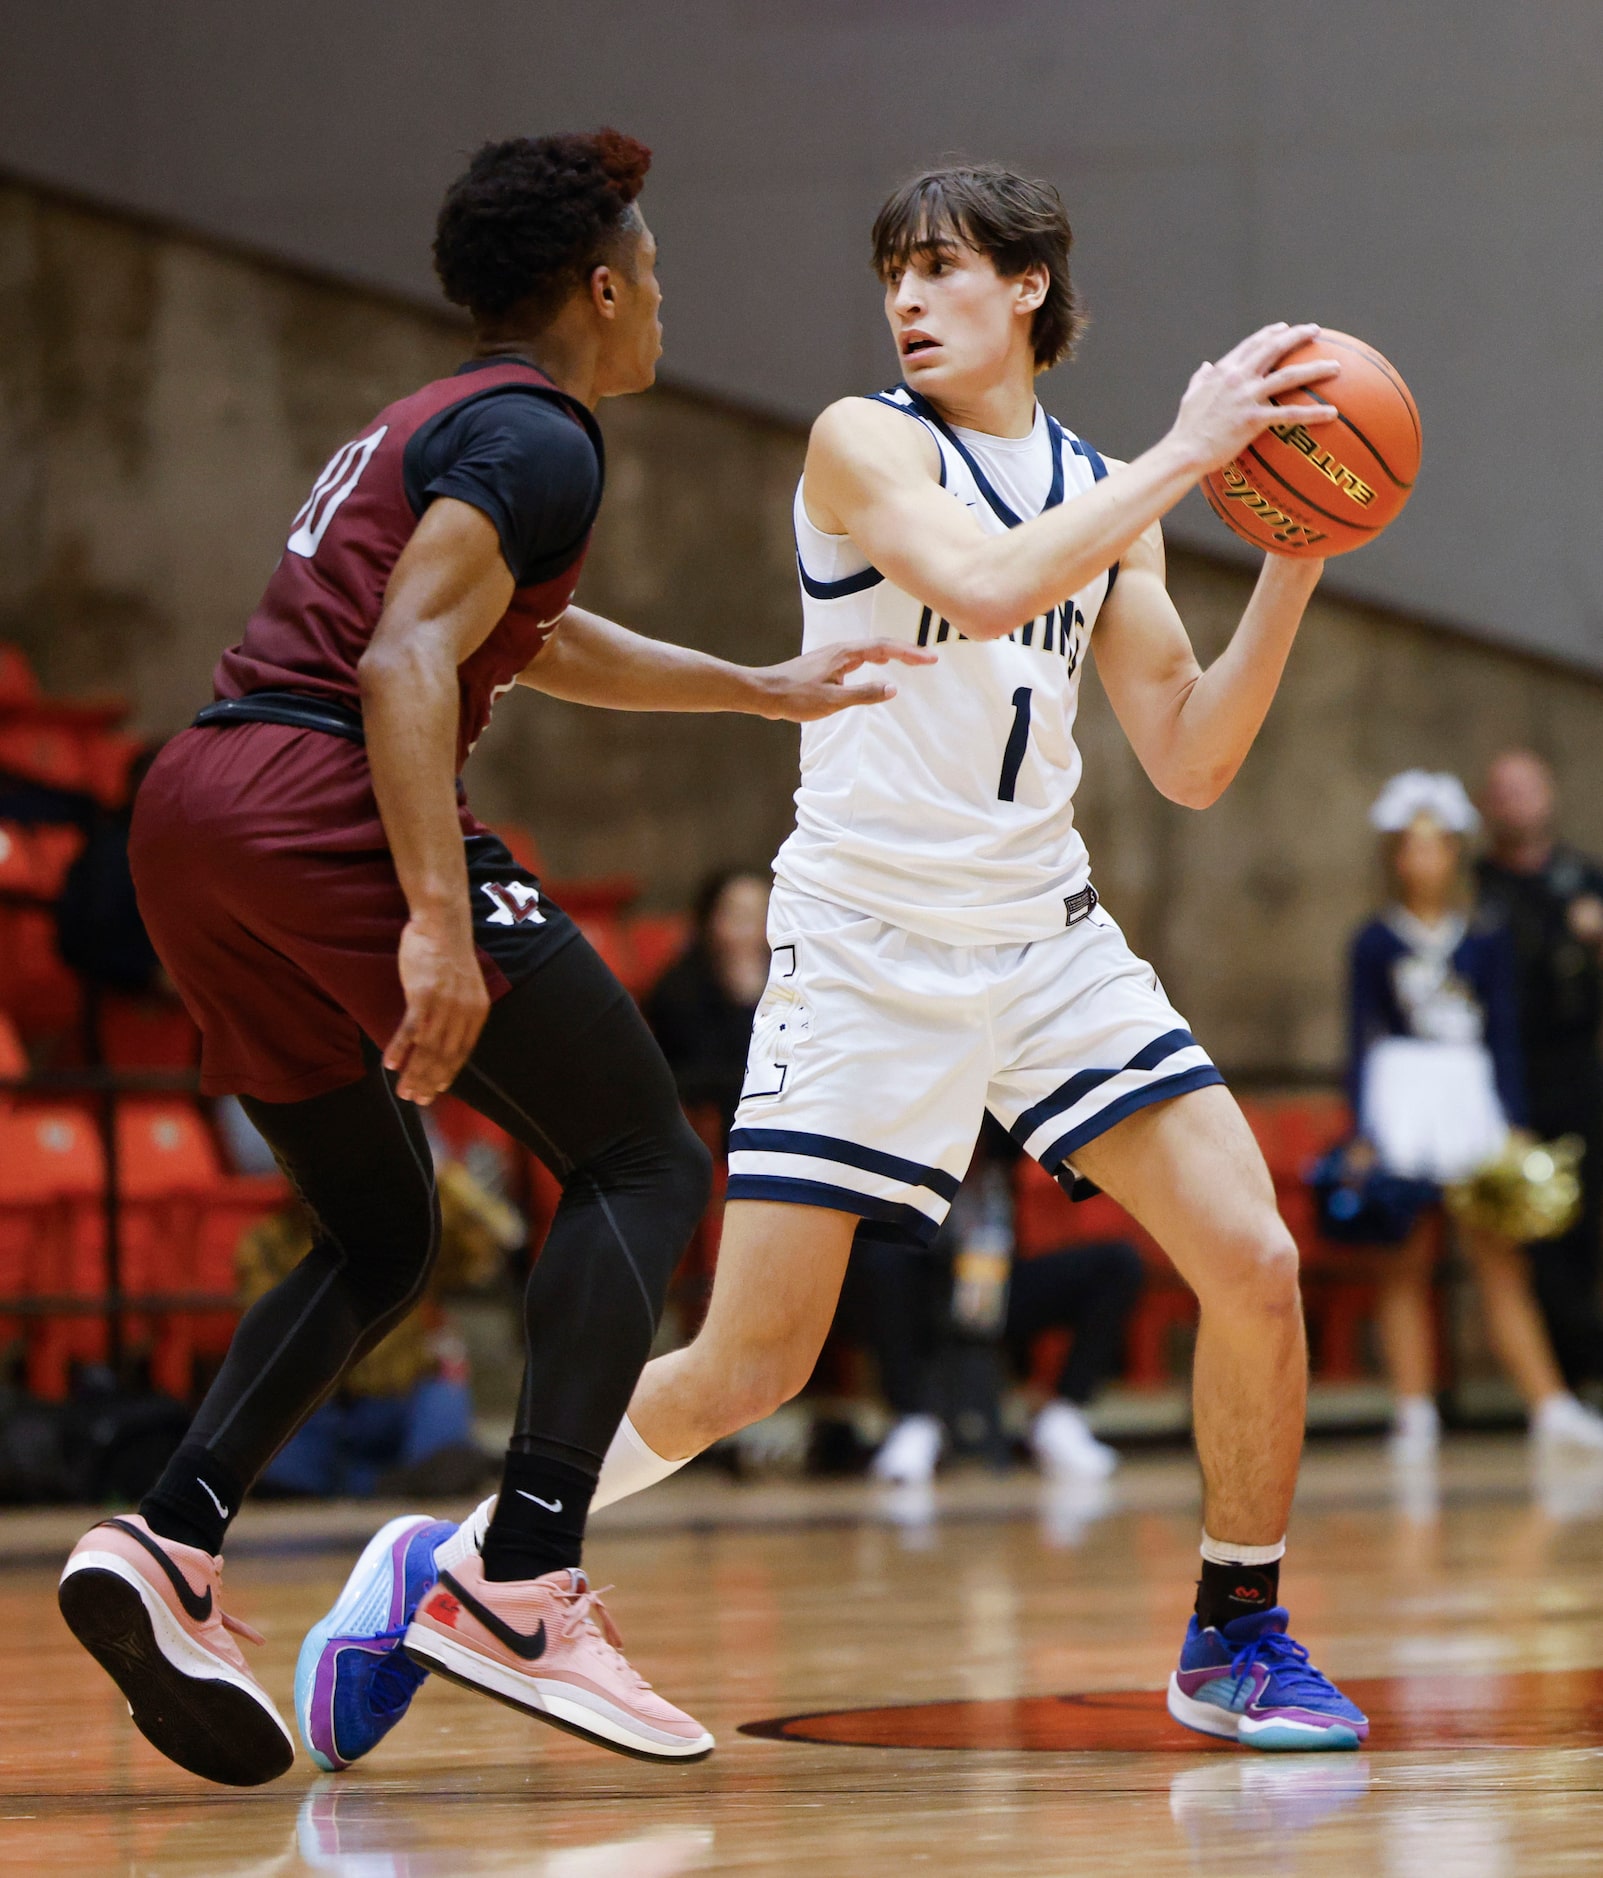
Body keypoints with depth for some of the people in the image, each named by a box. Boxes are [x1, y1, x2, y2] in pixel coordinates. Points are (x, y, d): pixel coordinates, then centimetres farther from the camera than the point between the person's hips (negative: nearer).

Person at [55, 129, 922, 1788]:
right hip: (323, 800, -9)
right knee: (643, 1165, -3)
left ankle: (166, 1545, -1)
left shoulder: (428, 424, 28)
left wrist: (765, 689, 53)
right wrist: (439, 919, -25)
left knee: (382, 1236, 19)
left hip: (196, 813, 9)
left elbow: (538, 644, 45)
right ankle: (524, 1589, -17)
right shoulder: (537, 437, -3)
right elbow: (403, 660, -18)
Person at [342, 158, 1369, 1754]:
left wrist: (1294, 565, -4)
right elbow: (981, 586, -27)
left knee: (1254, 1264, -7)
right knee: (746, 1371, -7)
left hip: (1045, 933, 5)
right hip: (865, 946, -5)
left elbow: (1187, 765, 6)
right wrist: (1184, 455, -21)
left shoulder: (1104, 492, 10)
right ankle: (455, 1561, 13)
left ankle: (1236, 1639, 11)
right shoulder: (865, 442, -7)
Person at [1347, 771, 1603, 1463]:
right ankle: (1415, 1415, 2)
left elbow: (1505, 1039, 9)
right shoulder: (1376, 943, 4)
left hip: (1473, 1097, 1)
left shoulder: (1486, 941, 8)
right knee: (1407, 1265, -1)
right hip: (1401, 1098, -1)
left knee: (1501, 1261, -3)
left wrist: (1512, 1129, 2)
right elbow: (1362, 1042, 3)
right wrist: (1365, 1136, -5)